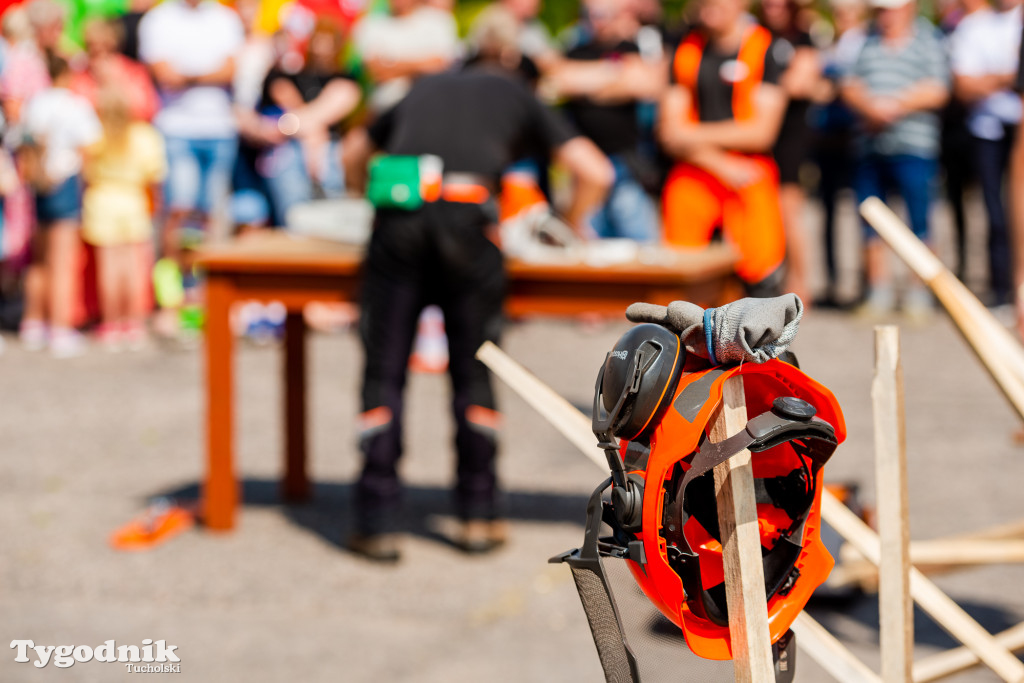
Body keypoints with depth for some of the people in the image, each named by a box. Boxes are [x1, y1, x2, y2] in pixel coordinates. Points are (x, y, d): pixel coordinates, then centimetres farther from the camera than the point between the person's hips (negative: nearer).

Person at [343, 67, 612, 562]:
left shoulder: (423, 89, 33)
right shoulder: (515, 95, 26)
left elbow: (355, 160, 42)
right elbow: (595, 172, 18)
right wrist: (571, 227, 33)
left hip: (398, 217, 2)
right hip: (466, 217, -1)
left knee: (384, 373, 6)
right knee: (473, 372, 12)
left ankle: (376, 526, 6)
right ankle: (478, 516, 19)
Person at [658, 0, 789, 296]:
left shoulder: (766, 49, -2)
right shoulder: (686, 50, 9)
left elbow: (761, 132, -6)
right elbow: (668, 133, 5)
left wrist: (694, 135, -3)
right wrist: (721, 164, -7)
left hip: (749, 176, -3)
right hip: (692, 175, 3)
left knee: (760, 265, -16)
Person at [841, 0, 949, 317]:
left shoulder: (928, 41, 4)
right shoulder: (866, 42, 14)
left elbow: (935, 92, -5)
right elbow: (850, 88, 9)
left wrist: (895, 106, -13)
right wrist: (870, 107, -10)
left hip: (913, 147, -4)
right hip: (869, 146, 4)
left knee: (919, 220, -6)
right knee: (870, 220, 5)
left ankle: (919, 292, 1)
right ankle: (878, 290, 15)